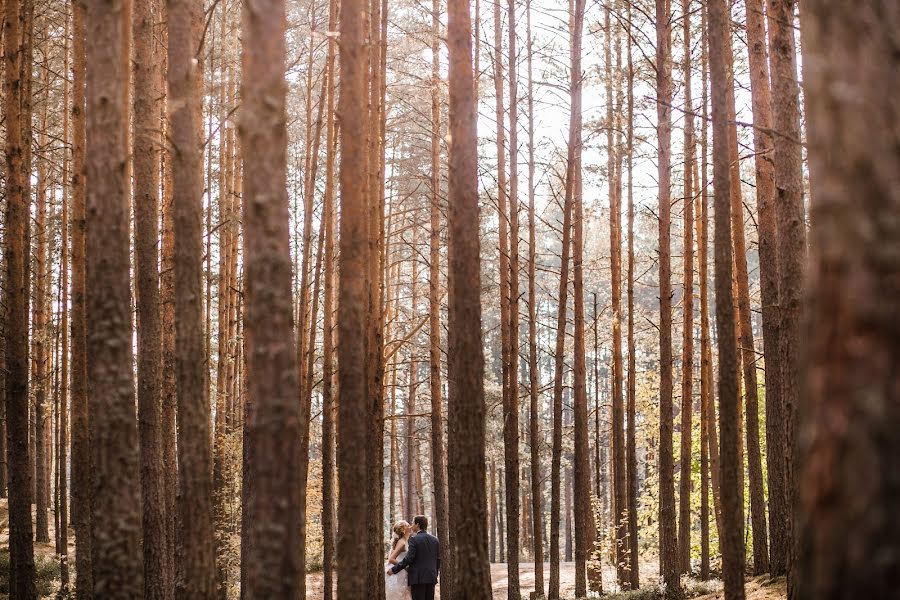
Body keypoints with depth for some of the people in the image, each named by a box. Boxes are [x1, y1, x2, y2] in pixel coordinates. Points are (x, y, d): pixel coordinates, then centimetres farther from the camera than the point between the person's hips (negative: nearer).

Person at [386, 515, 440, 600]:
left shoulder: (414, 539, -9)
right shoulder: (435, 540, 9)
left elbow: (408, 559, -15)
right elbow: (438, 560, 12)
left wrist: (393, 570, -8)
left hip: (418, 578, -6)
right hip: (431, 578, 6)